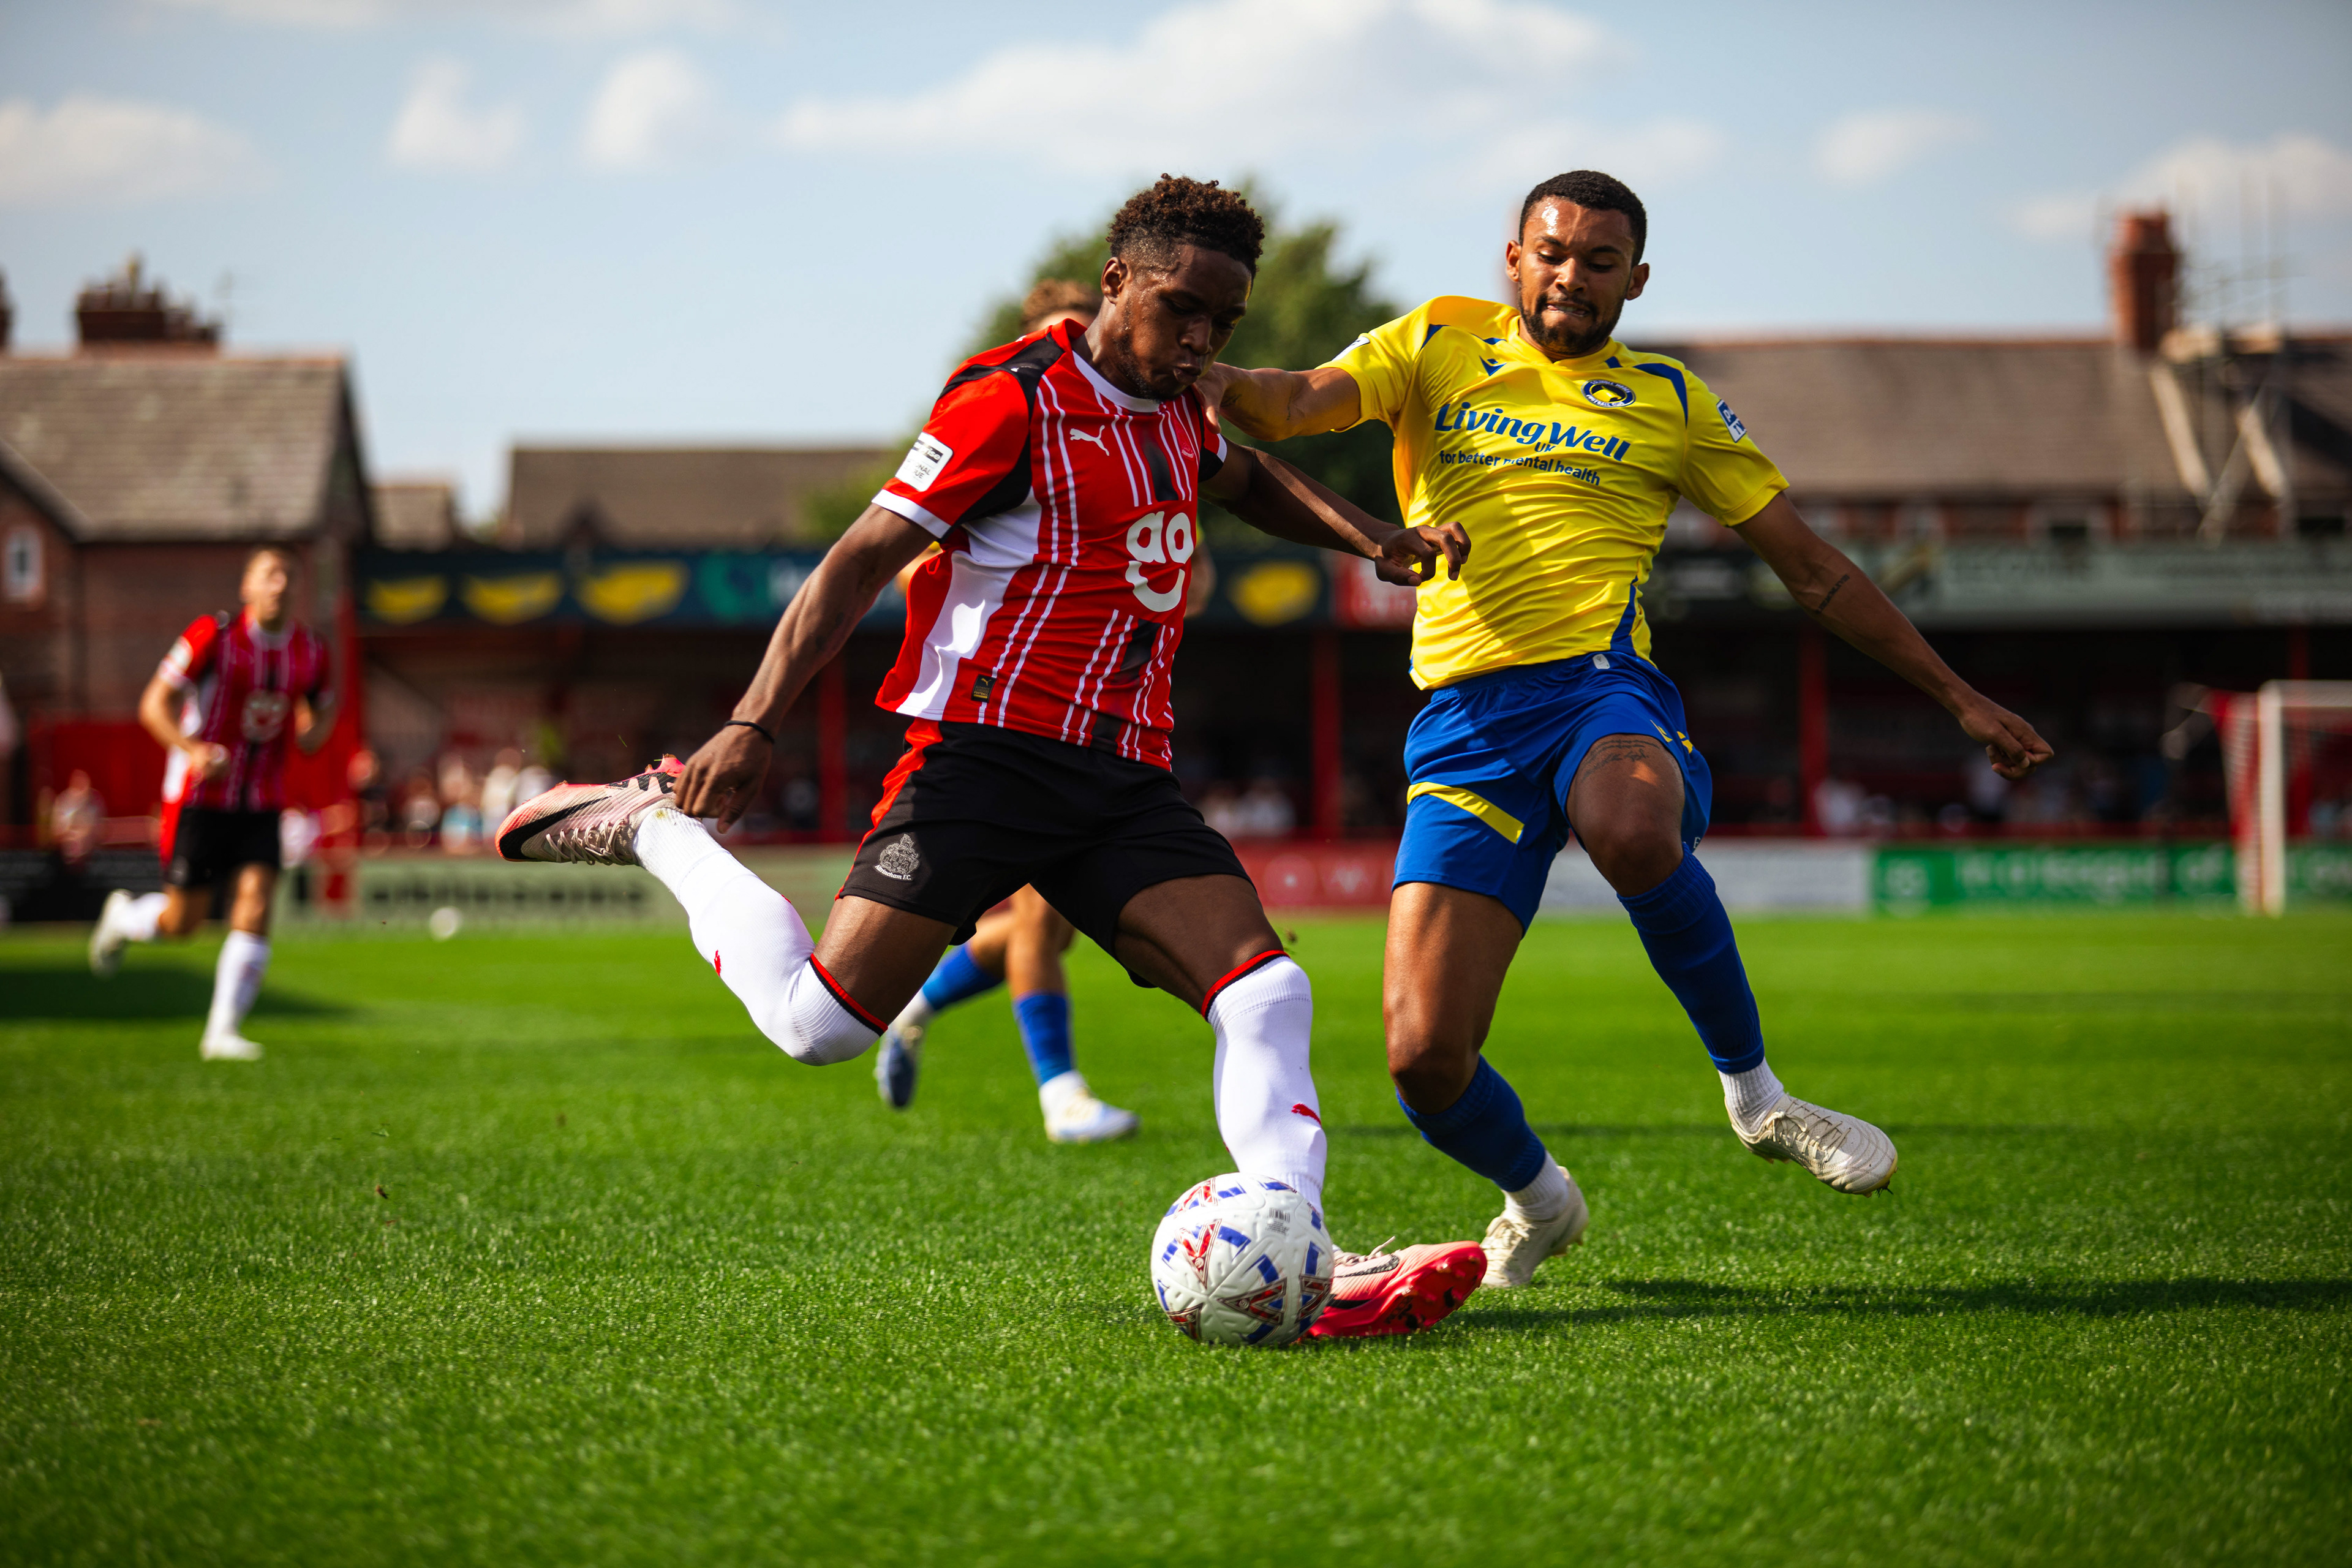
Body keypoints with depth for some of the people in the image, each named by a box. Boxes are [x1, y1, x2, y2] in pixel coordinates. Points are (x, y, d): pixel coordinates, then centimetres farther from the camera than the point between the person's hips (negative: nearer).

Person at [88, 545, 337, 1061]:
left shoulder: (311, 651, 1)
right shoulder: (213, 636, -13)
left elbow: (322, 707, 19)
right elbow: (154, 705, -12)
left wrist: (315, 732, -6)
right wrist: (193, 751, -29)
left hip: (262, 804, 3)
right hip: (200, 798, -3)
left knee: (255, 907, -14)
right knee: (181, 922, 1)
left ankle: (224, 1032, -8)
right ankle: (123, 915, 36)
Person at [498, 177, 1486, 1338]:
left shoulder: (1178, 412, 17)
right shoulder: (1012, 399, -8)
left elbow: (1246, 481, 42)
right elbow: (862, 558, -9)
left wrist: (1368, 538, 25)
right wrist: (754, 726, -16)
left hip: (1125, 782, 7)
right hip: (986, 752, -7)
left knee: (1267, 994, -13)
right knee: (820, 1024, -12)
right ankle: (651, 827, 12)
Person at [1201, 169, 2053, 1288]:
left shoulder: (1666, 401, 18)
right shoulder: (1437, 346, 17)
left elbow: (1816, 573, 22)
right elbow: (1301, 403, -1)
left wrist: (1959, 700, 19)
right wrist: (1215, 382, -25)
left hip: (1602, 685, -1)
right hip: (1463, 719, 1)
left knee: (1631, 825, -40)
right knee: (1423, 1057, -12)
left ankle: (1754, 1092, -17)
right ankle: (1536, 1198, 23)